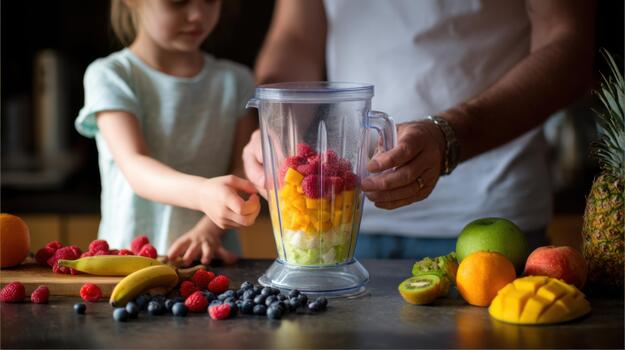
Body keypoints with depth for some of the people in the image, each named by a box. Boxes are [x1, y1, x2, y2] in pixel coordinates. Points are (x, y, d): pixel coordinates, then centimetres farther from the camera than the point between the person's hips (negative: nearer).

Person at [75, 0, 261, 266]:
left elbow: (245, 172, 1)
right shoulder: (109, 76, -2)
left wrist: (208, 229, -19)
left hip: (211, 261, 2)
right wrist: (202, 192, -37)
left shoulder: (235, 80, 10)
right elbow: (135, 169, -17)